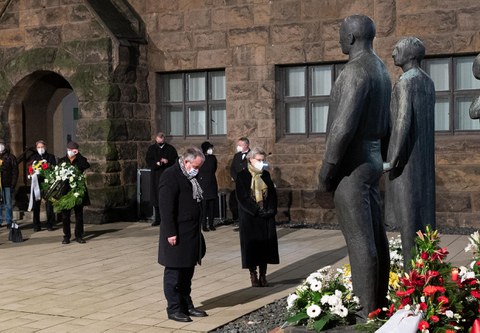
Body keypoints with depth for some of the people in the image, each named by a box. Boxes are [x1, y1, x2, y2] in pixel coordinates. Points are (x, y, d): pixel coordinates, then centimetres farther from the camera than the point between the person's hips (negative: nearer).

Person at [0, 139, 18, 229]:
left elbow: (15, 172, 0)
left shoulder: (11, 157, 3)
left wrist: (13, 185, -8)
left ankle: (9, 221, 8)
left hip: (7, 185, -3)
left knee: (8, 204, 2)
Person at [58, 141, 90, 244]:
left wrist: (78, 155, -15)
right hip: (65, 191, 1)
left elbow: (86, 165, -19)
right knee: (65, 215, 4)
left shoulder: (80, 160, 3)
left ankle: (79, 236, 13)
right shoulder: (62, 160, 7)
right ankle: (66, 236, 12)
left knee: (79, 214, 5)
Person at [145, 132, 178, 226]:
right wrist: (157, 163, -16)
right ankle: (157, 219, 11)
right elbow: (148, 161, 2)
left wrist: (168, 161, -16)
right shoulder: (151, 149, 10)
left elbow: (176, 160, 3)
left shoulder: (170, 149, 6)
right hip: (156, 176, 2)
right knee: (156, 197, 3)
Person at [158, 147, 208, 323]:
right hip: (177, 235, -9)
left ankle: (186, 305, 26)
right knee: (174, 273, 1)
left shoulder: (190, 177, 13)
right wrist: (170, 233, -21)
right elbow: (166, 207, -19)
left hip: (191, 234, 9)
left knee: (187, 272, 16)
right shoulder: (170, 176, -15)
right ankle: (174, 309, 9)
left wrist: (196, 232, 19)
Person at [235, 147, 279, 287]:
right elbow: (242, 197, -10)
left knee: (265, 243, 3)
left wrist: (271, 210, -9)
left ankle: (263, 275, 11)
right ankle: (253, 275, 8)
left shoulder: (266, 175, 9)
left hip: (266, 216, 4)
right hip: (249, 217, -4)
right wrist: (257, 211, -17)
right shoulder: (242, 176, -4)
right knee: (251, 244, -1)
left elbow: (272, 194, 7)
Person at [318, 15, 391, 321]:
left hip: (351, 166, -10)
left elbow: (343, 127, -23)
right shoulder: (381, 71, 15)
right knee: (375, 237, 11)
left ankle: (367, 315, -3)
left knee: (359, 241, -7)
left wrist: (326, 172, -16)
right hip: (371, 162, 10)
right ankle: (379, 305, 18)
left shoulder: (356, 71, -18)